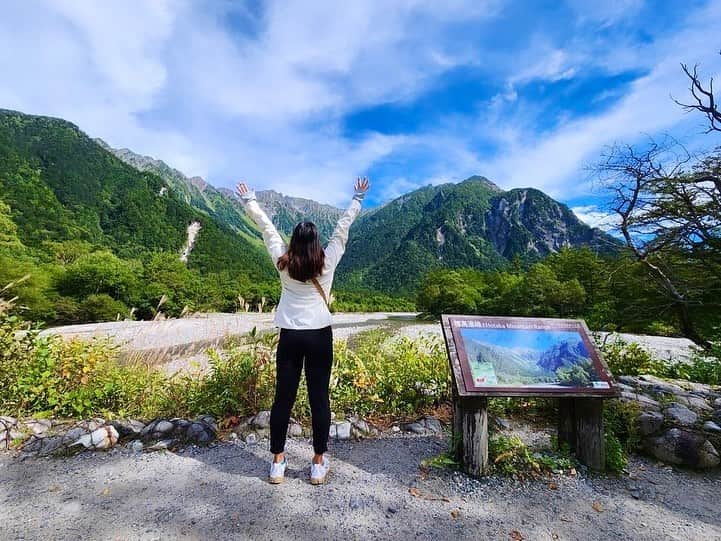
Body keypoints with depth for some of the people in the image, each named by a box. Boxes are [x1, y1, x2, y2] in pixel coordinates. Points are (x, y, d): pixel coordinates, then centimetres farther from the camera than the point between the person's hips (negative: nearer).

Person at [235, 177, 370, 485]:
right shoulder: (327, 262, -6)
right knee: (319, 399, 8)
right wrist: (358, 199, 15)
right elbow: (342, 228, 4)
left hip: (290, 337, 1)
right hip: (320, 336, -1)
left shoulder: (283, 262, -3)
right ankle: (319, 464, 21)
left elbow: (267, 228, 8)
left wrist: (248, 200, 21)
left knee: (283, 398, 12)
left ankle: (277, 463, 25)